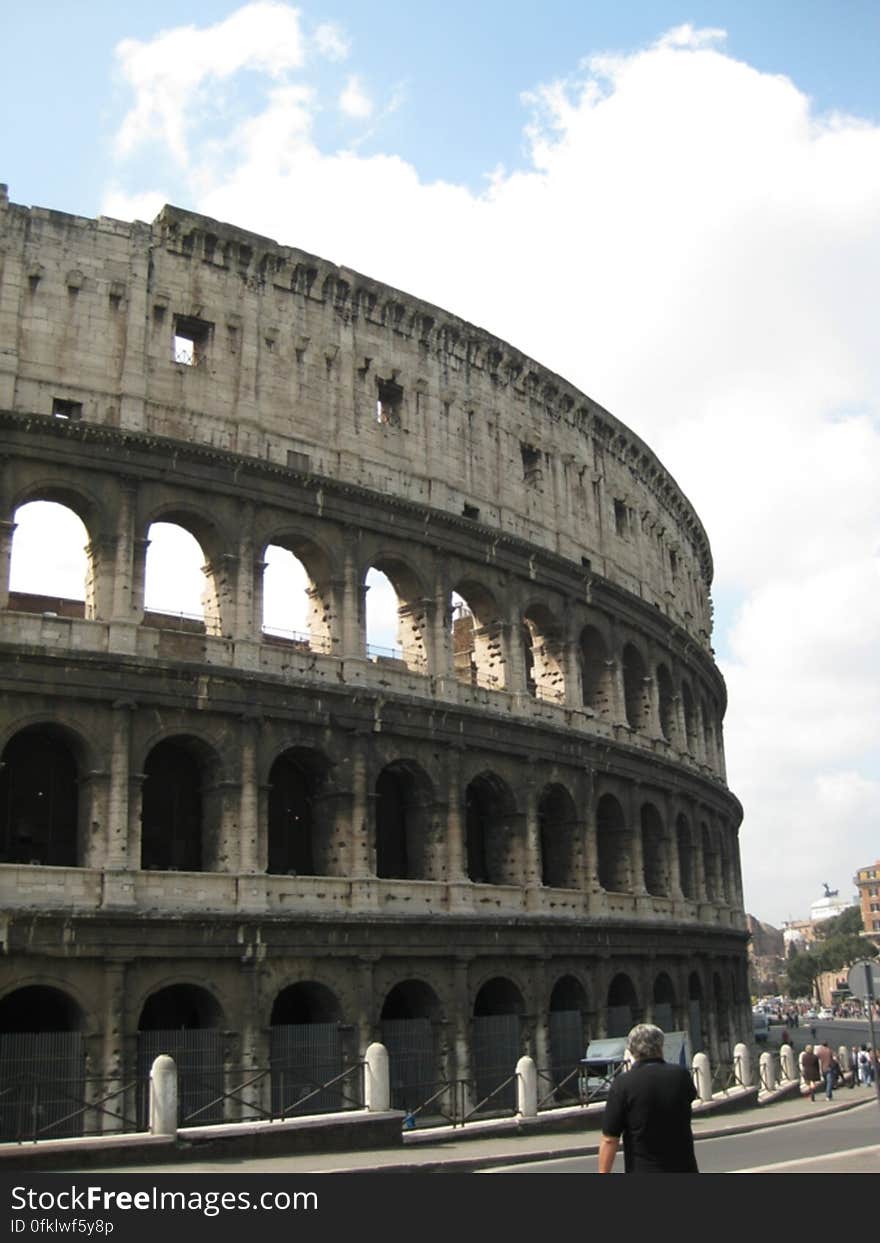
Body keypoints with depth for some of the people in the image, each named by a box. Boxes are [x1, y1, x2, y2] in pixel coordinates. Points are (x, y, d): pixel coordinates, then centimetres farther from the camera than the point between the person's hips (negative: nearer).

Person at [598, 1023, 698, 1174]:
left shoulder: (623, 1084, -13)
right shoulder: (681, 1076, -2)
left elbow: (609, 1139, -13)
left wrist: (603, 1173, -4)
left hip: (643, 1171, -3)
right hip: (684, 1169, 3)